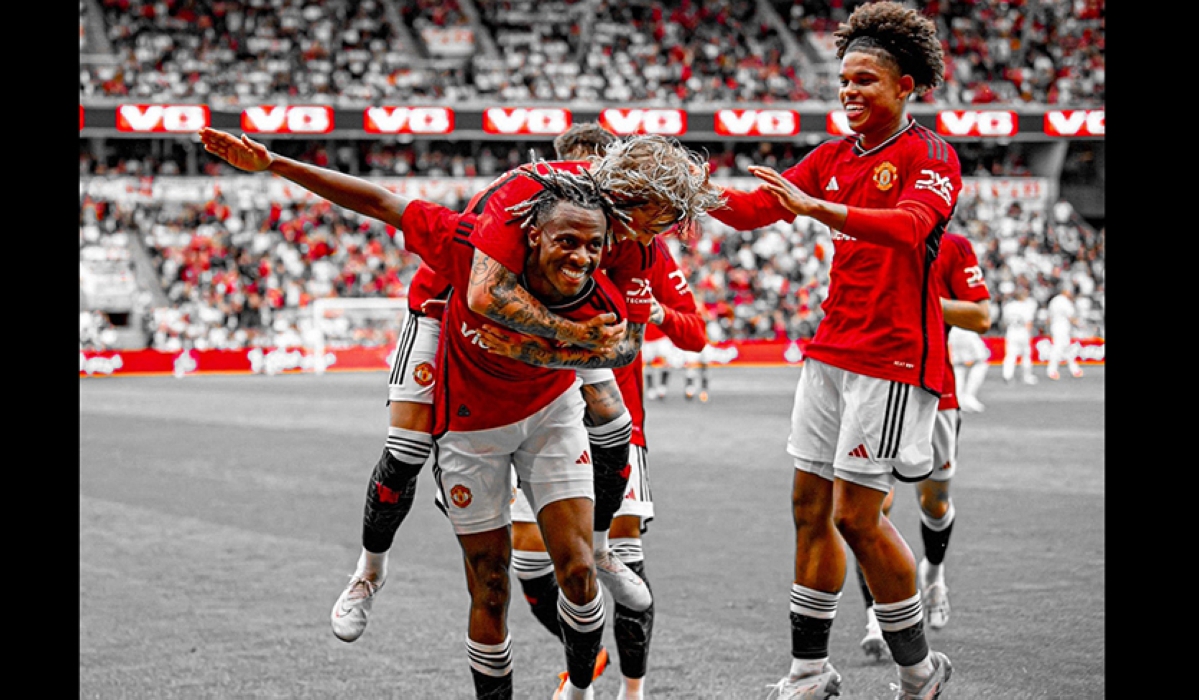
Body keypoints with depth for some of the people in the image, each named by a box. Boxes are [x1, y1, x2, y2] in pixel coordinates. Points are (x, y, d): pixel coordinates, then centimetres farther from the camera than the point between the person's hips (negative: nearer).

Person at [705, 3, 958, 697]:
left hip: (893, 357, -8)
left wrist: (816, 207, -40)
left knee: (856, 515, -8)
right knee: (810, 505, 8)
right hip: (832, 349, 8)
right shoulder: (836, 156, 13)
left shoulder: (930, 156, -9)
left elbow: (909, 225, -28)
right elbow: (756, 208, 9)